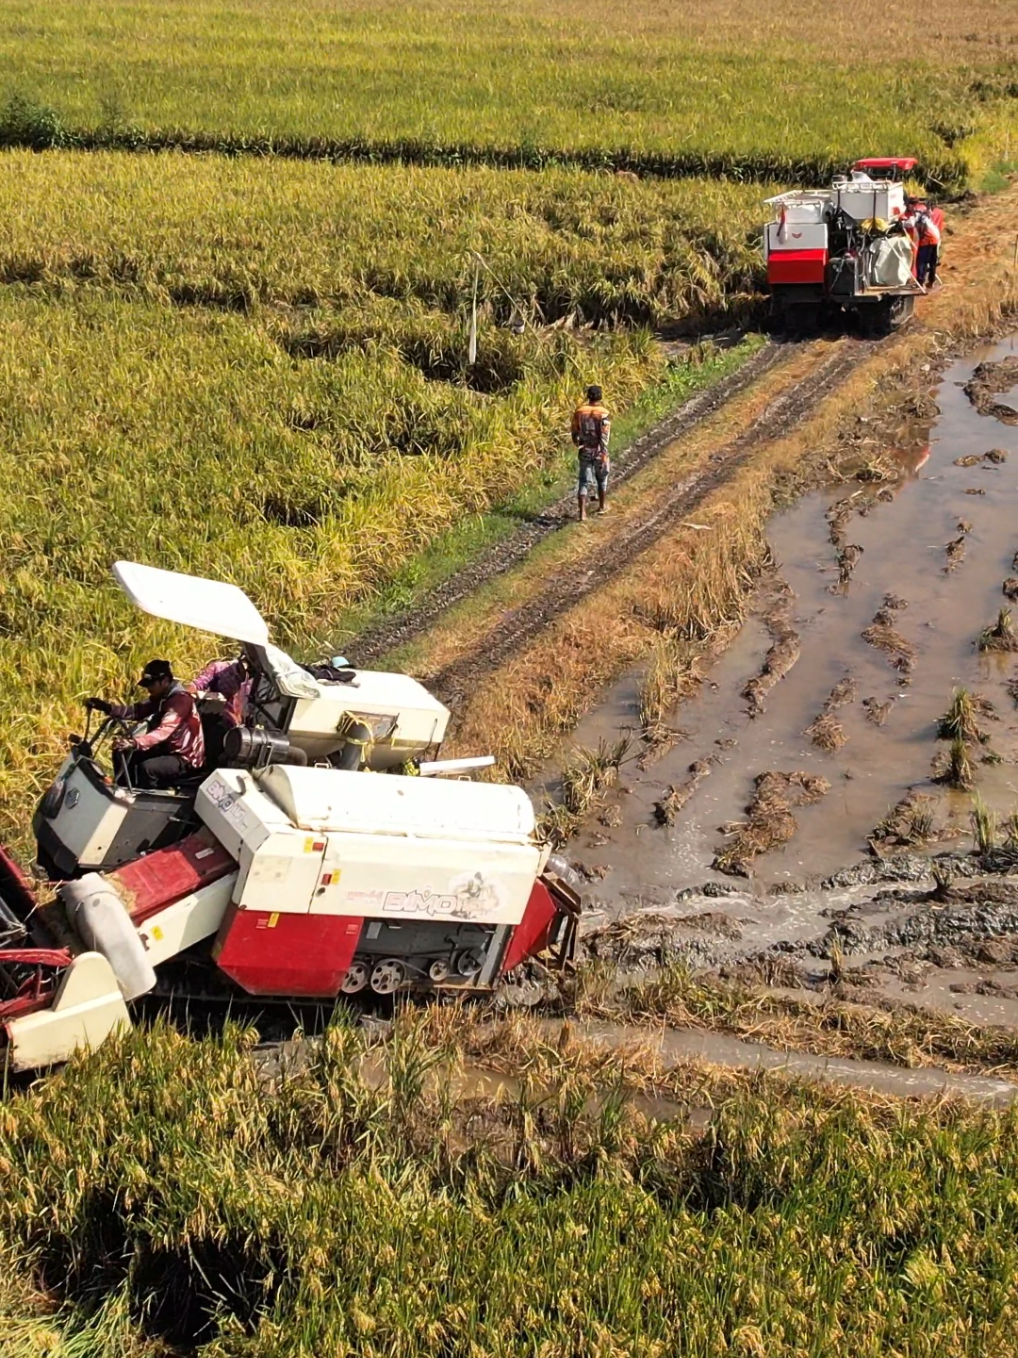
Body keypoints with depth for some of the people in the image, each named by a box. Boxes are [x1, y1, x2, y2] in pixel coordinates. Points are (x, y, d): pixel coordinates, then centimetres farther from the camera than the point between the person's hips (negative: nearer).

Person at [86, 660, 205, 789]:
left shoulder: (180, 699, -24)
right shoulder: (161, 696, 7)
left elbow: (164, 730, -37)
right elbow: (138, 711, -2)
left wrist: (135, 743, -50)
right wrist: (107, 707, -17)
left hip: (185, 758, -10)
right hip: (168, 749, 10)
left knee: (147, 767, -31)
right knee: (124, 753, 4)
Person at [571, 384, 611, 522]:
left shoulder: (579, 411, -3)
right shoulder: (604, 414, -14)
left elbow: (575, 433, 5)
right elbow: (604, 437, -18)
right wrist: (604, 456, -16)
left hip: (585, 452, 2)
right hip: (599, 452, -2)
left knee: (584, 482, 4)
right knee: (602, 479, 21)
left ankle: (582, 513, -8)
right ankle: (602, 506, 36)